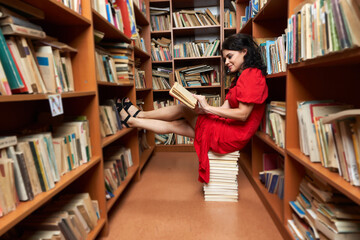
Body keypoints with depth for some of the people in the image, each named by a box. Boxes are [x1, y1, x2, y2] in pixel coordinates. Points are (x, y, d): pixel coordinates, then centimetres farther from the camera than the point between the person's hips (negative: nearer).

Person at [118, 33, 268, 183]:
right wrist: (201, 109, -7)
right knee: (173, 125, 8)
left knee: (184, 109, -2)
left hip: (233, 136, -9)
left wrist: (208, 108, -18)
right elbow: (226, 108, 9)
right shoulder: (240, 78, 19)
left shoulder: (252, 74, -13)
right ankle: (132, 121, 20)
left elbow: (243, 114, -21)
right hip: (228, 127, 9)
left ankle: (139, 114, 15)